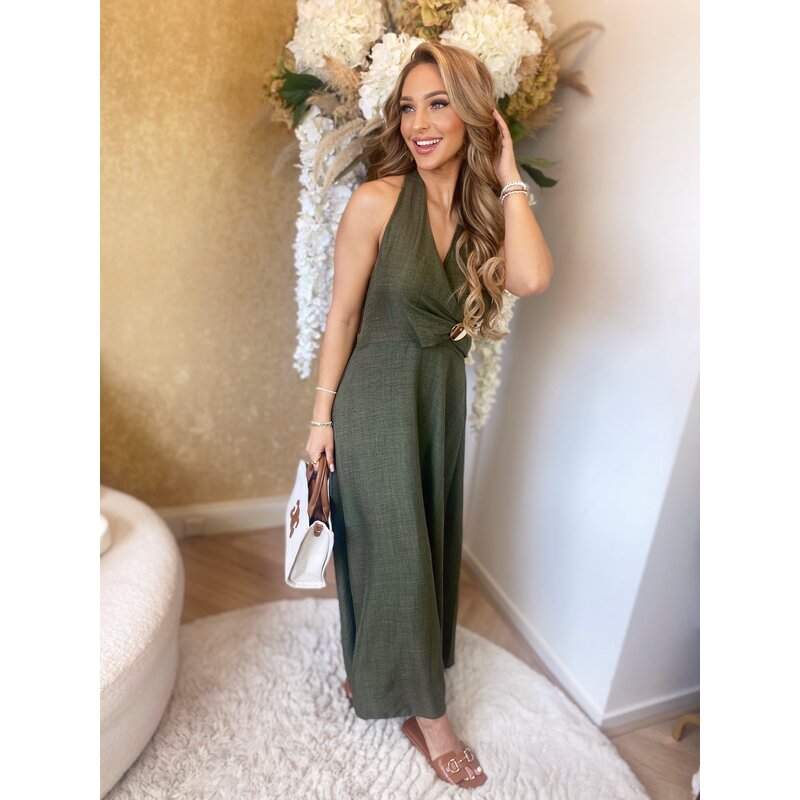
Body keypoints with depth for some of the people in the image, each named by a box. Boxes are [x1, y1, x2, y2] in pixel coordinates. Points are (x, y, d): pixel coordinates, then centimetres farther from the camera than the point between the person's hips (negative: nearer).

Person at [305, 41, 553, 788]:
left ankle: (376, 667, 47)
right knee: (393, 550, 7)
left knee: (430, 541, 18)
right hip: (376, 397, -5)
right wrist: (322, 415, -6)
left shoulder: (486, 207, -1)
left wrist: (508, 178, -13)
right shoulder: (376, 201, -14)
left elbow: (531, 279, -22)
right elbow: (342, 315, -9)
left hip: (444, 395, 6)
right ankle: (426, 708, 31)